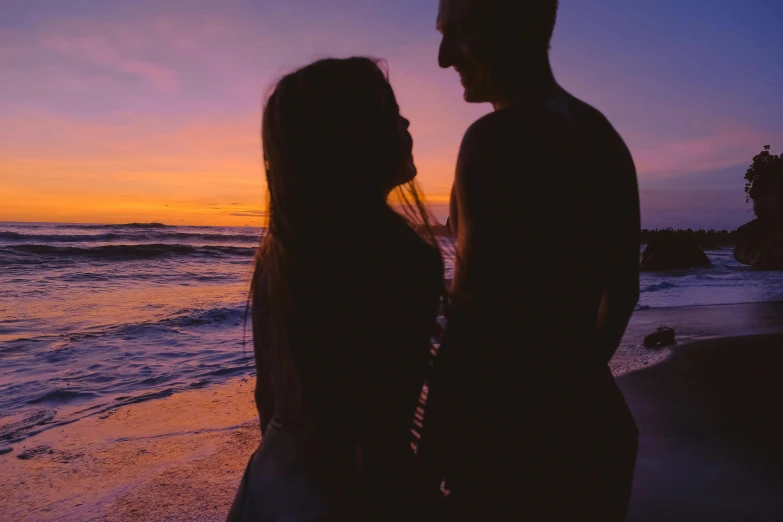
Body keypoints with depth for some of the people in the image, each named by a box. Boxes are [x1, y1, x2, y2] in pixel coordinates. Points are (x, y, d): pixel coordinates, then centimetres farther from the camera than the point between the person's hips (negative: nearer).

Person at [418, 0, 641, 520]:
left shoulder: (499, 137, -19)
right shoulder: (604, 137, 8)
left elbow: (477, 314, -23)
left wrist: (439, 444, -12)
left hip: (515, 430, -8)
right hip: (590, 420, 8)